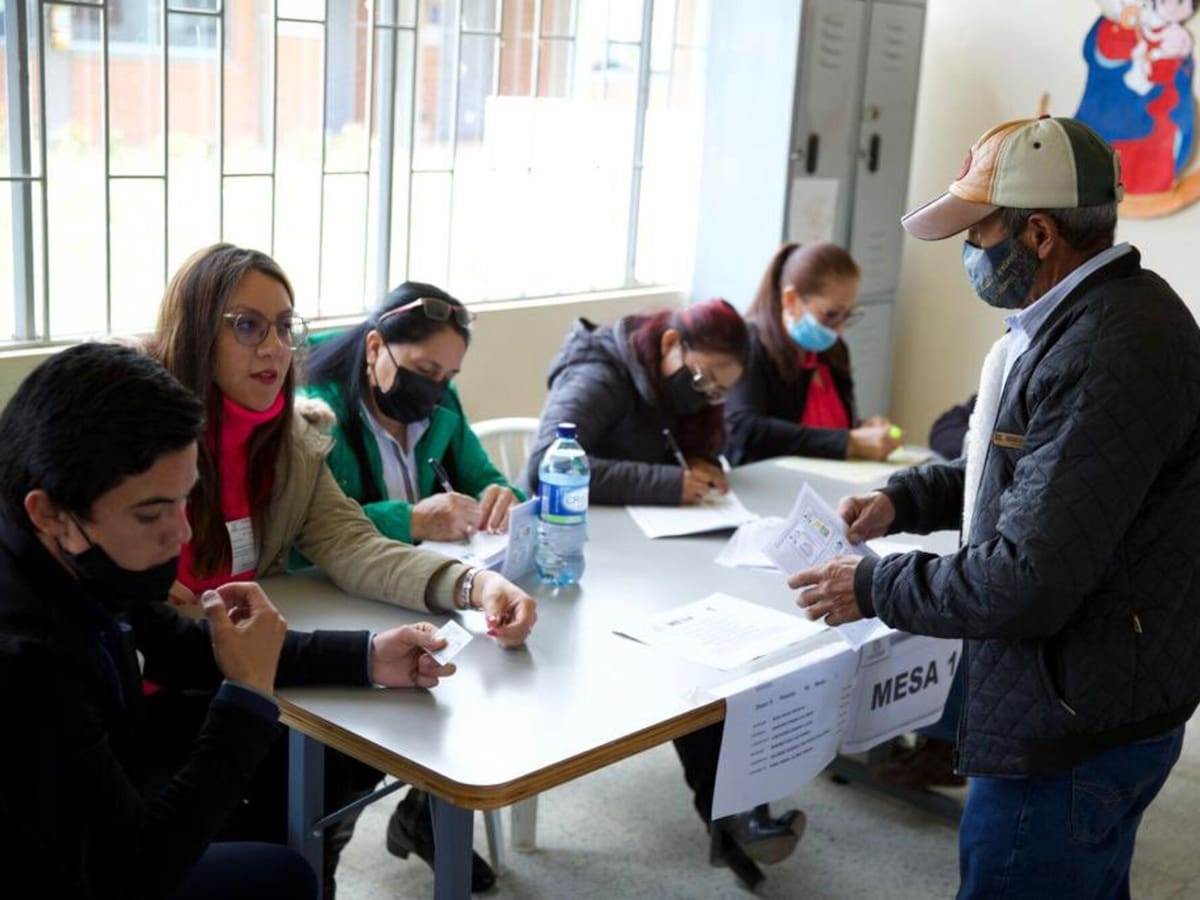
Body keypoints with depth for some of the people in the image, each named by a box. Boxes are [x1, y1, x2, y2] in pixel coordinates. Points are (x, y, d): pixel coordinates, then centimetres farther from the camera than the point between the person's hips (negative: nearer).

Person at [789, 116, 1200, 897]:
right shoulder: (1095, 313, 8)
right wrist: (906, 499, 6)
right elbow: (1028, 466, 21)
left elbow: (1027, 582, -28)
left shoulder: (1109, 355, -27)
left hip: (1074, 733, -10)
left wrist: (874, 587, -15)